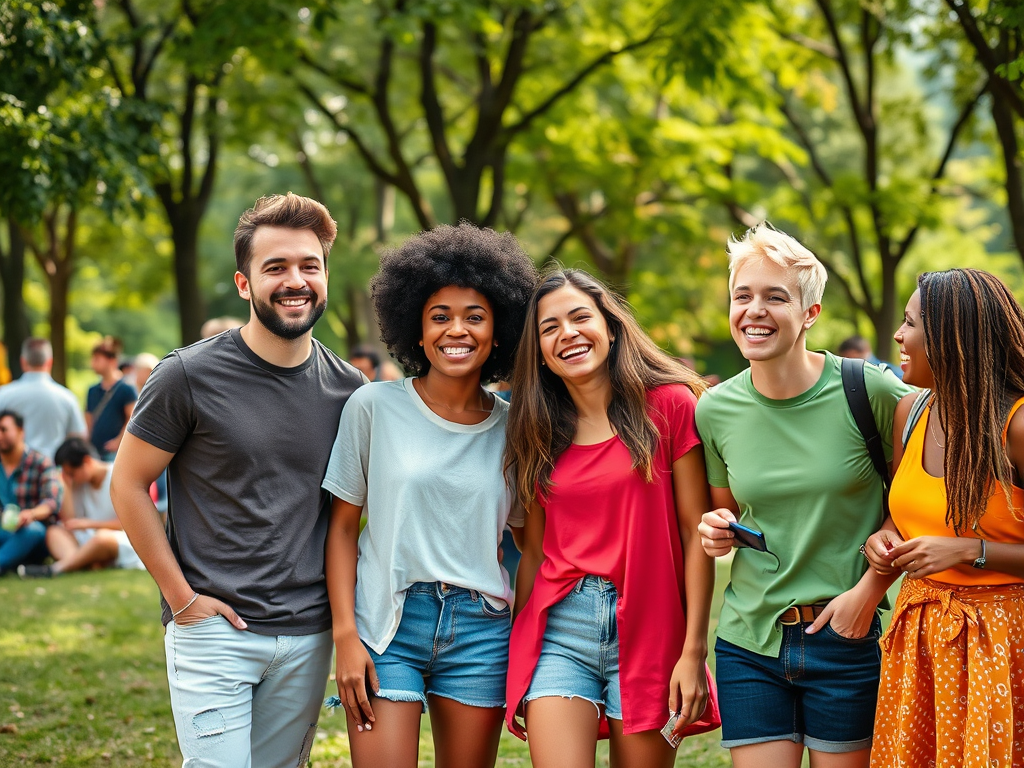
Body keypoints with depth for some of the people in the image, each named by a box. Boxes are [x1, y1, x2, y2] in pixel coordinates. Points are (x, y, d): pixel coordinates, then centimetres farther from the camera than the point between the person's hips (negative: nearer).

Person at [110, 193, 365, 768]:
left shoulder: (348, 389, 4)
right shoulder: (191, 375, -9)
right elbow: (128, 485, -2)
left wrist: (343, 609, 7)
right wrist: (181, 596, -6)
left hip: (307, 637, 4)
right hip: (214, 629, -4)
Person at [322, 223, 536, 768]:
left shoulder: (511, 428, 5)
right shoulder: (375, 407, -2)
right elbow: (343, 527, 1)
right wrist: (346, 636, -7)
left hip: (480, 630, 2)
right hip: (387, 623, -2)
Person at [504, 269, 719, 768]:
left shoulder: (667, 404, 0)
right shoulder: (540, 432, 11)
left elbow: (695, 533, -3)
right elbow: (533, 551, 14)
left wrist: (694, 651, -8)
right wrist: (516, 660, 11)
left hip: (647, 629, -2)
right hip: (559, 631, 2)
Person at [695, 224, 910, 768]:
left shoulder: (868, 391, -9)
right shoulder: (715, 410, 1)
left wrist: (870, 588, -10)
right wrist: (717, 533, -4)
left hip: (846, 641, -2)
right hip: (749, 641, 3)